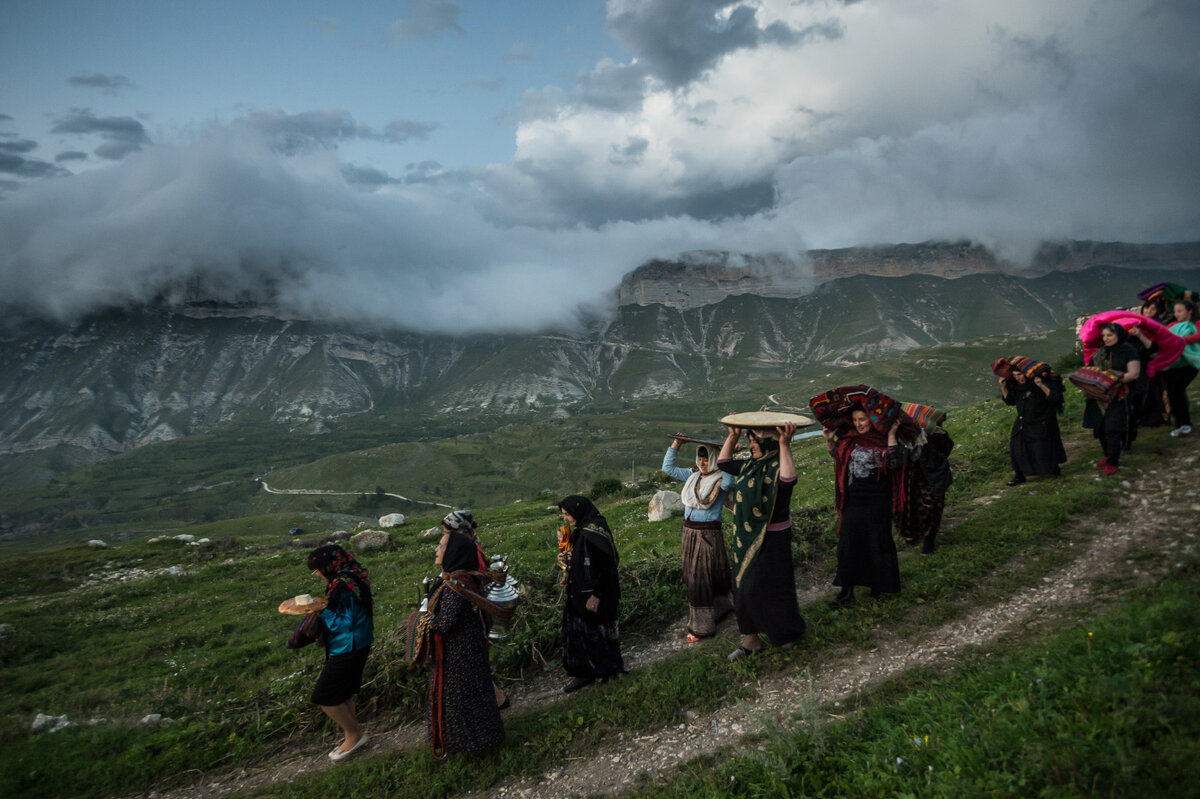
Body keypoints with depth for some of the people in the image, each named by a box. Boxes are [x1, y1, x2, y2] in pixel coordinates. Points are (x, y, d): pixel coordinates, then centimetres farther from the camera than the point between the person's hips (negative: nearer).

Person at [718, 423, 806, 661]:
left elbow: (788, 480, -39)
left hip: (772, 538, -8)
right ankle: (750, 639, 25)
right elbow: (723, 464, 18)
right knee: (743, 586, 12)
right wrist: (732, 436, 10)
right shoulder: (750, 465, 7)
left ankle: (788, 631, 25)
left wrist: (784, 445, -40)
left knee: (759, 587, 0)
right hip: (746, 537, 8)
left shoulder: (778, 465, -17)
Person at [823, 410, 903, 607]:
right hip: (853, 500, 5)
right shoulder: (850, 438, 4)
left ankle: (880, 584, 30)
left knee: (877, 543, 9)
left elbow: (894, 462, -26)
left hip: (877, 501, -5)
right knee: (847, 543, 6)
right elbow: (837, 455, 21)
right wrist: (829, 440, 6)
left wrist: (891, 435, -26)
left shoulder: (883, 440, -10)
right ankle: (846, 591, 15)